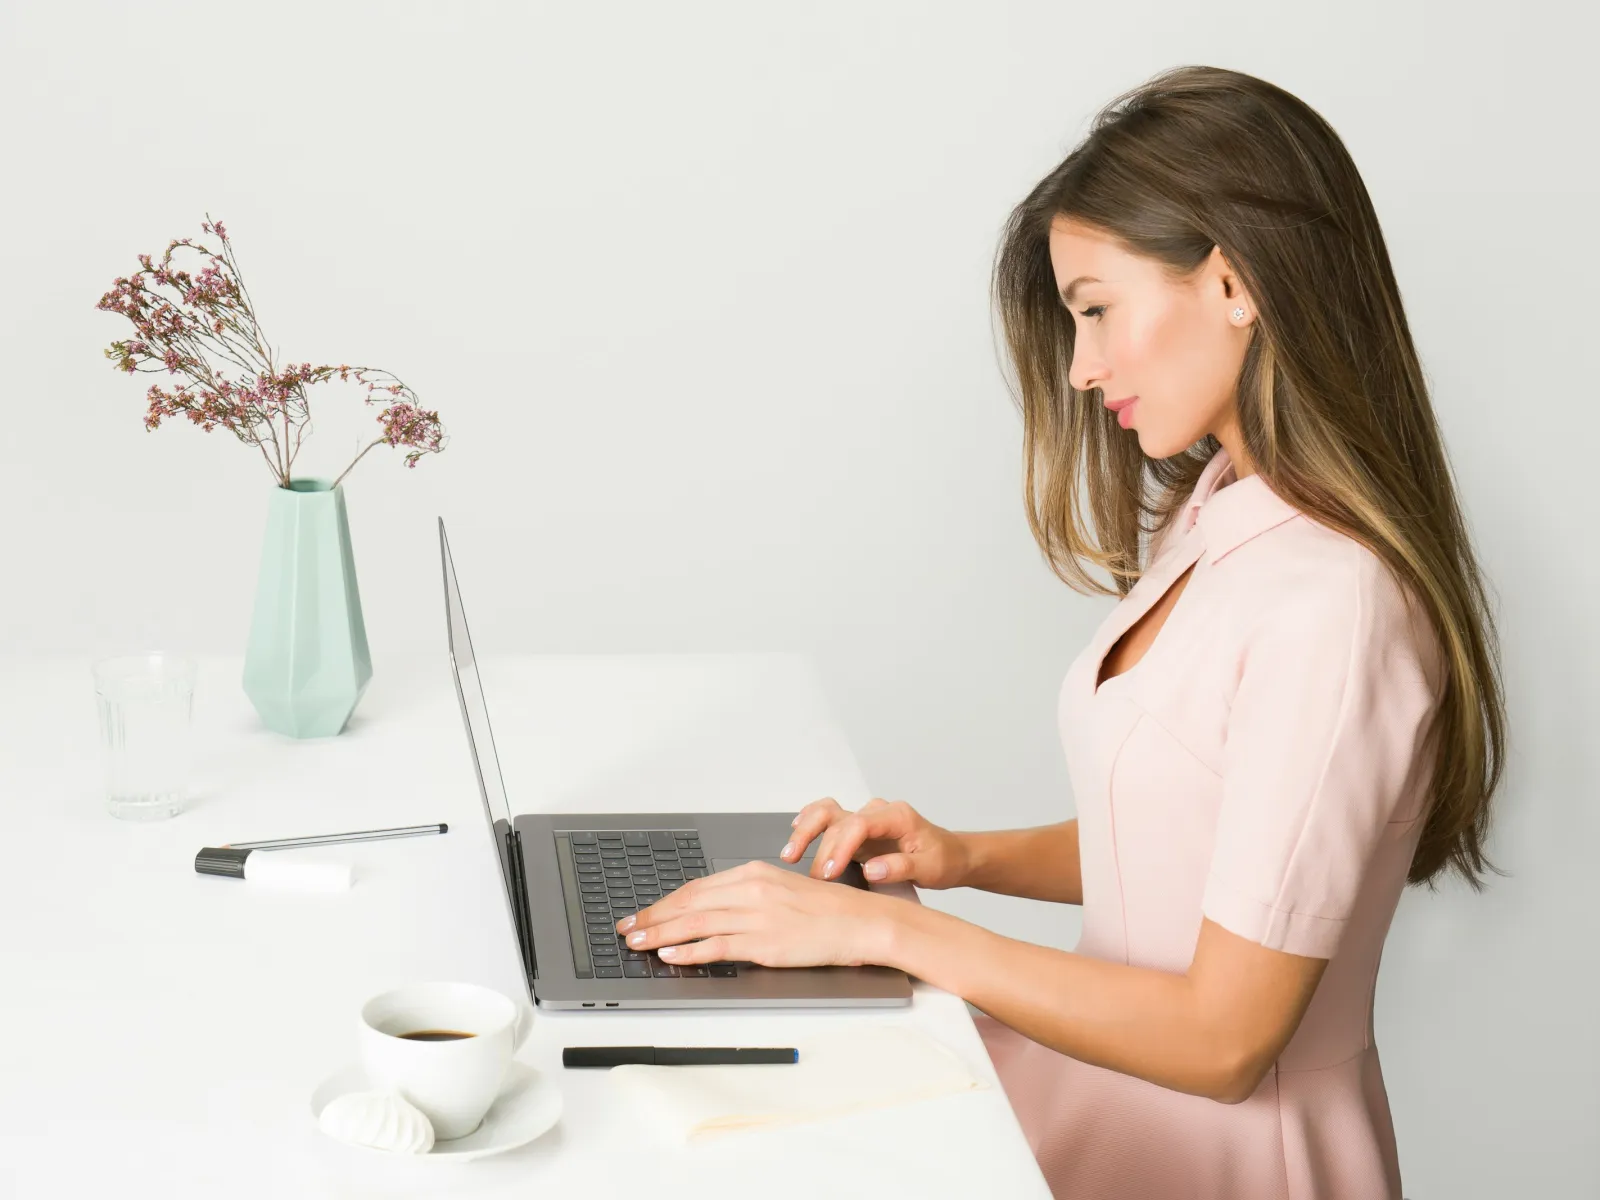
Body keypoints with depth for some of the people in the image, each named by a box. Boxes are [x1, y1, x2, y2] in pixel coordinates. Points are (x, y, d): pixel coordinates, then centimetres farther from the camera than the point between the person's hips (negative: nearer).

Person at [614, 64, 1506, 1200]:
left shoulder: (1330, 608, -24)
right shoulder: (1216, 516, 5)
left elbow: (1222, 1038, -22)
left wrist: (888, 928, -18)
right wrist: (970, 857, 0)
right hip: (1114, 1074, 8)